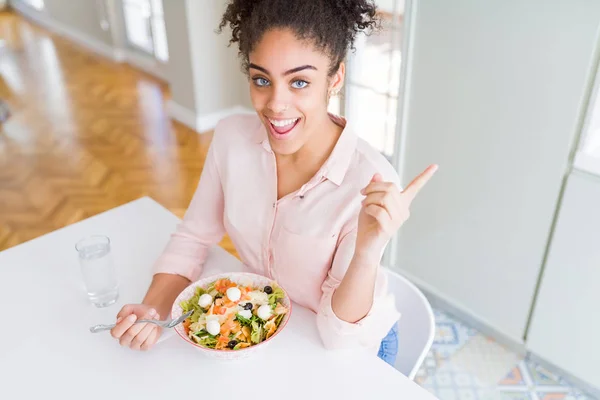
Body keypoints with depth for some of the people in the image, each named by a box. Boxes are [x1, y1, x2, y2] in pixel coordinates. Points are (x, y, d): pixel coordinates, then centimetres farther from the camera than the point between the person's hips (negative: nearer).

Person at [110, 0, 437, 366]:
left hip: (354, 344, -2)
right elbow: (194, 237, -3)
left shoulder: (371, 182, -29)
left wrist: (368, 252, -41)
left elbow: (340, 338, -25)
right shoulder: (232, 137, -16)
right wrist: (153, 309, -18)